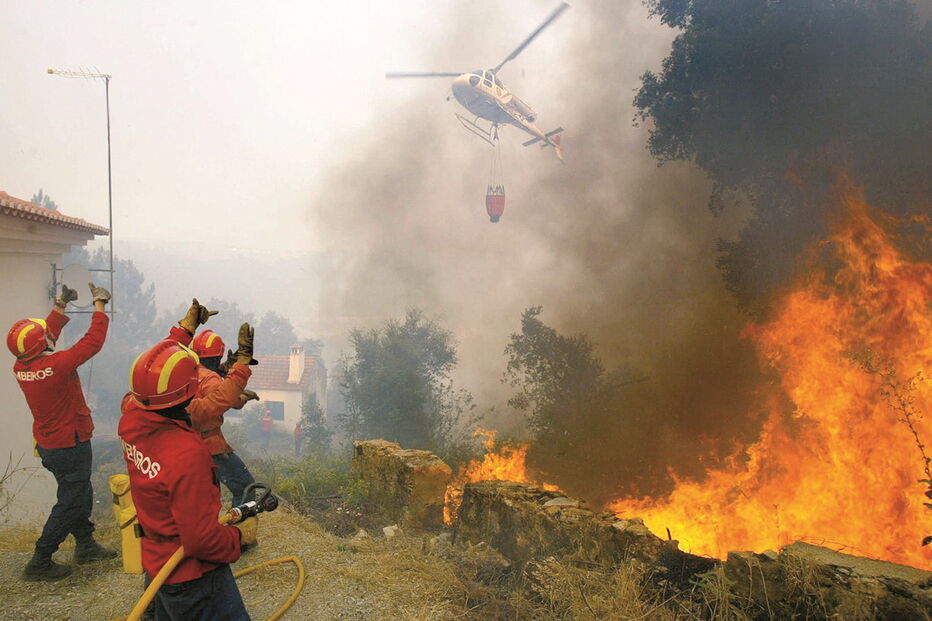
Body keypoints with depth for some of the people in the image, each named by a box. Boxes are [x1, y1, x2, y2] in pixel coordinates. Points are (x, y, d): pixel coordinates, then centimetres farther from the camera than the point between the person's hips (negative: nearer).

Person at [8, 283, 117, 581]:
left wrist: (60, 306, 13)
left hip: (48, 444, 9)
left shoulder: (21, 367, -5)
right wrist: (100, 305, -11)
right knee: (69, 503, 5)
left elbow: (47, 334, 12)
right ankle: (39, 563, 12)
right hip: (70, 446, -9)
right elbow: (92, 342, -21)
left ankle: (85, 545, 37)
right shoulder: (55, 365, -28)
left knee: (81, 493, 23)